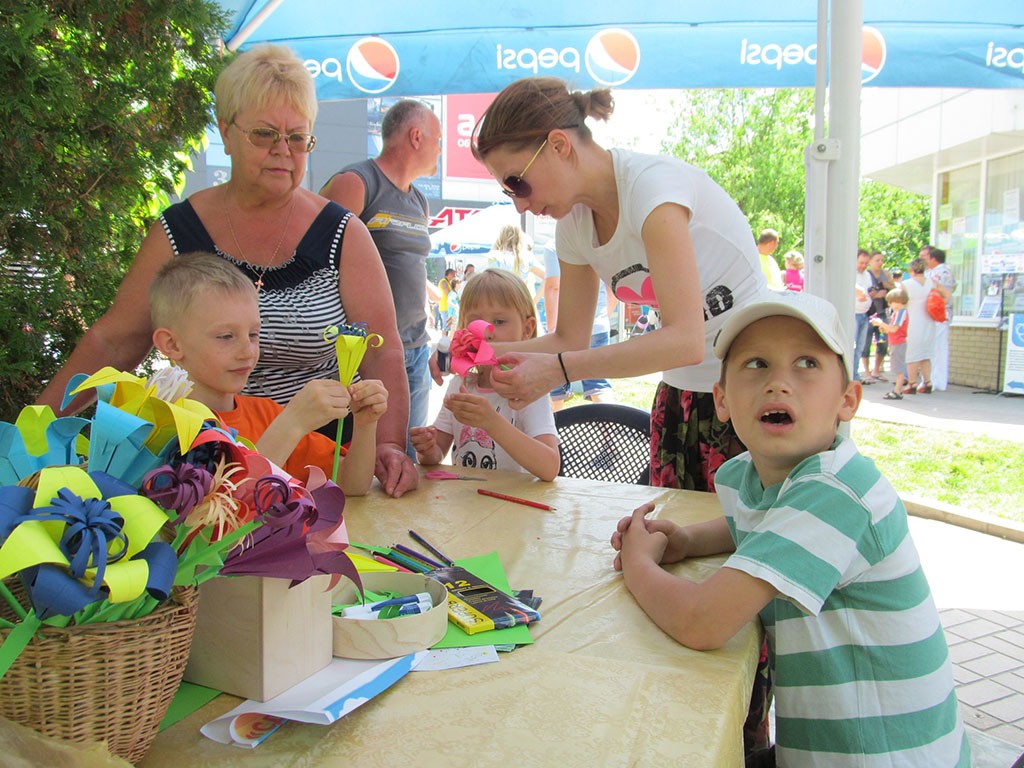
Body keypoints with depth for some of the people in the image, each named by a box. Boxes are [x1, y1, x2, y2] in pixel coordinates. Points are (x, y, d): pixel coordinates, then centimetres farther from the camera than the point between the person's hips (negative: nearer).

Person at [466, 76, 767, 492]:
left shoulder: (651, 182, -22)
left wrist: (558, 370, -32)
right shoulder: (574, 222, 1)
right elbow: (570, 339, 7)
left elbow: (685, 340, -30)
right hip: (680, 392, 7)